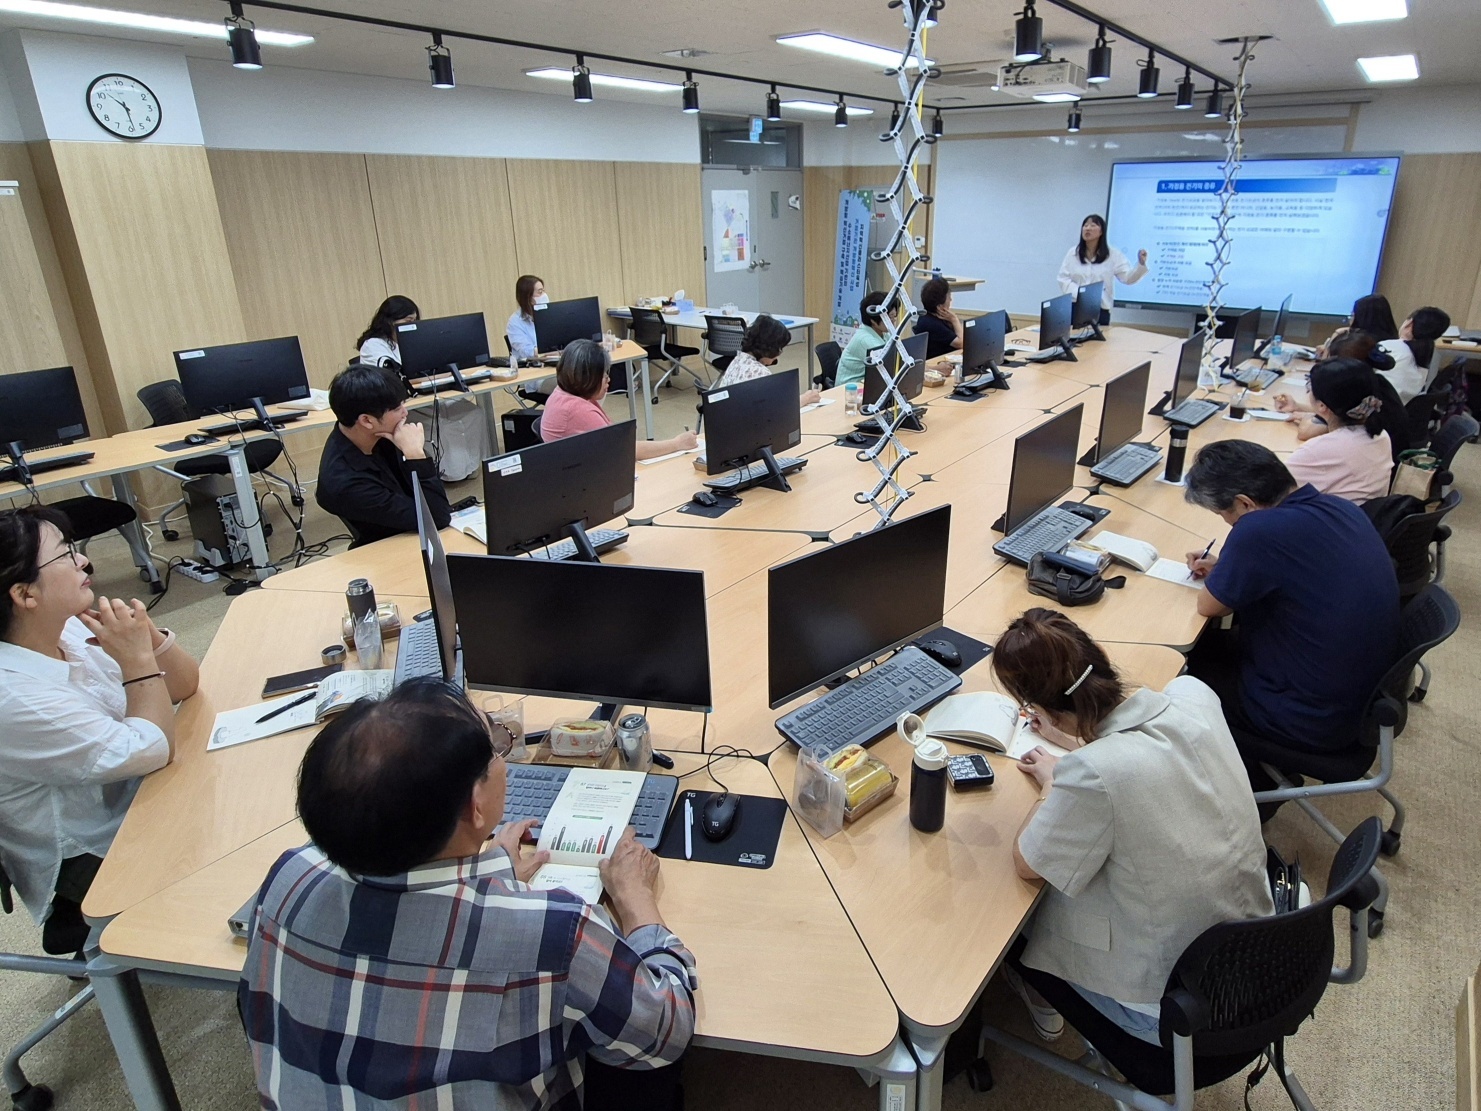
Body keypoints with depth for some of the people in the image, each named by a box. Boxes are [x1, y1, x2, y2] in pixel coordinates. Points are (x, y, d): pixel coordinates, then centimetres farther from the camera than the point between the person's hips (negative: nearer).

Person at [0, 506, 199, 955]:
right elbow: (152, 751, -24)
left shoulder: (71, 629, -6)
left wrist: (148, 636, -18)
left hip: (133, 802, 7)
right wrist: (138, 657, -23)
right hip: (95, 871, -7)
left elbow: (183, 685, 0)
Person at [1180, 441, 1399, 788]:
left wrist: (1220, 577, 4)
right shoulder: (1340, 508, -2)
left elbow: (1208, 607, -14)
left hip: (1315, 723, -8)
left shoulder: (1260, 530, -30)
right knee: (1212, 641, 21)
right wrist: (1226, 570, 6)